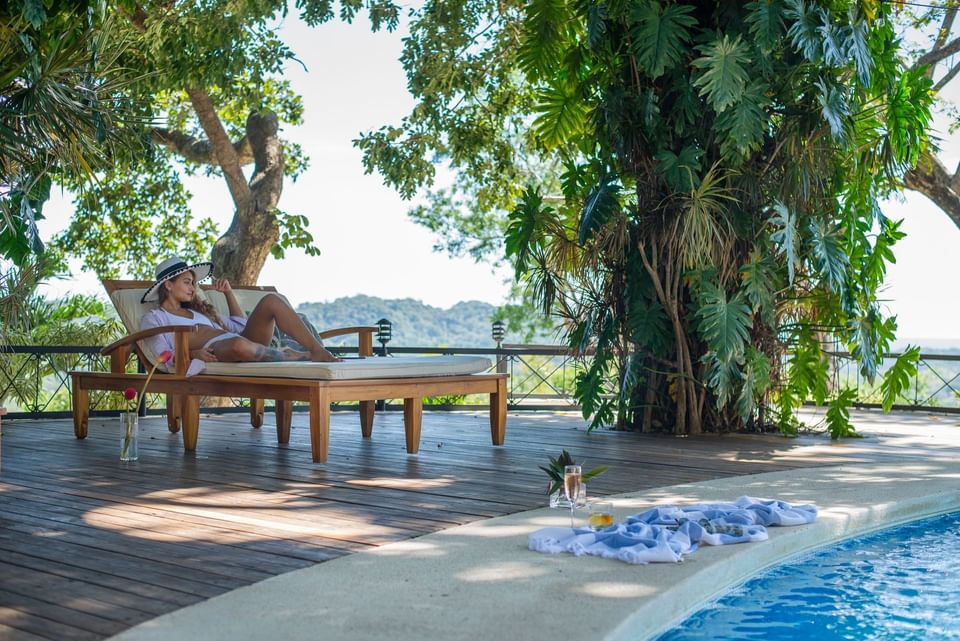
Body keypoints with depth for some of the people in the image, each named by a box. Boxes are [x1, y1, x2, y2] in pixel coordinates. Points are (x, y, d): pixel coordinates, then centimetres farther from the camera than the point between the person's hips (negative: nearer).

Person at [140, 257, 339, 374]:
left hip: (241, 341, 7)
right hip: (213, 352, -7)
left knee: (271, 300, -15)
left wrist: (229, 293, 28)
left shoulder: (196, 310, 35)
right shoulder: (153, 318, 16)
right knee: (238, 344, -43)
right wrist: (192, 354, -18)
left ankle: (318, 351, -27)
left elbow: (240, 325, 36)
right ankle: (305, 357, -26)